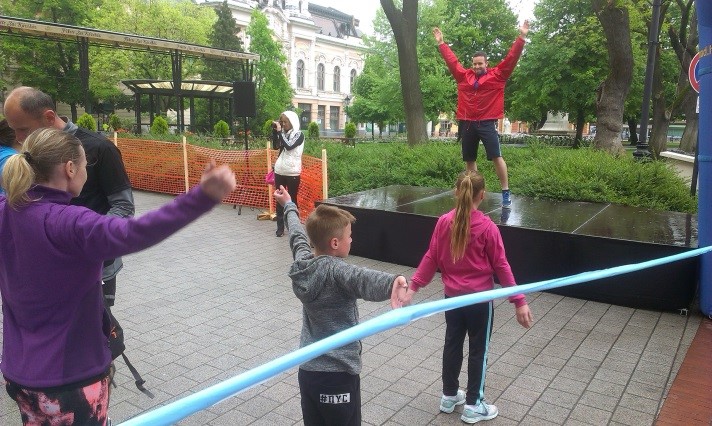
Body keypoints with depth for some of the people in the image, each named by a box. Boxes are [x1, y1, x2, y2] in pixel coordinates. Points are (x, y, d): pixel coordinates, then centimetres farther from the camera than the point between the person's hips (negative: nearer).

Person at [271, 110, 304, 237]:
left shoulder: (299, 135, -6)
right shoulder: (283, 134, 8)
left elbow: (289, 146, -20)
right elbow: (275, 146, 1)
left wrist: (279, 132, -14)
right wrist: (275, 131, -4)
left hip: (292, 172, -5)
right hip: (279, 171, 5)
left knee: (292, 200, 1)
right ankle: (280, 227, 14)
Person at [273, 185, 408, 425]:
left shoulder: (302, 262, -2)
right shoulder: (335, 271, -22)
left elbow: (296, 236, 18)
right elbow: (364, 280, -45)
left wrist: (289, 206, 37)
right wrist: (394, 283, -65)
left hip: (307, 370, 7)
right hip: (338, 375, -7)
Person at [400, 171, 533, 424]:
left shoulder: (443, 222, -6)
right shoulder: (487, 227, -16)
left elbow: (431, 259, -2)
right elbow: (501, 266, -13)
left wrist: (413, 288, 7)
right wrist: (519, 301, -6)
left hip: (452, 297, 4)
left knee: (452, 344, 18)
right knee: (478, 350, 11)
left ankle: (449, 396, 32)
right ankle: (473, 406, 22)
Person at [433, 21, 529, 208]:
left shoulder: (497, 75, 4)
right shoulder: (464, 76, 12)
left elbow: (511, 58, 0)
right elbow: (451, 60, 19)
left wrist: (521, 37, -5)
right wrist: (441, 43, 23)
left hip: (487, 123, -4)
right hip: (467, 124, 4)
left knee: (496, 157, -10)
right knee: (470, 160, 10)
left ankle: (506, 193, -6)